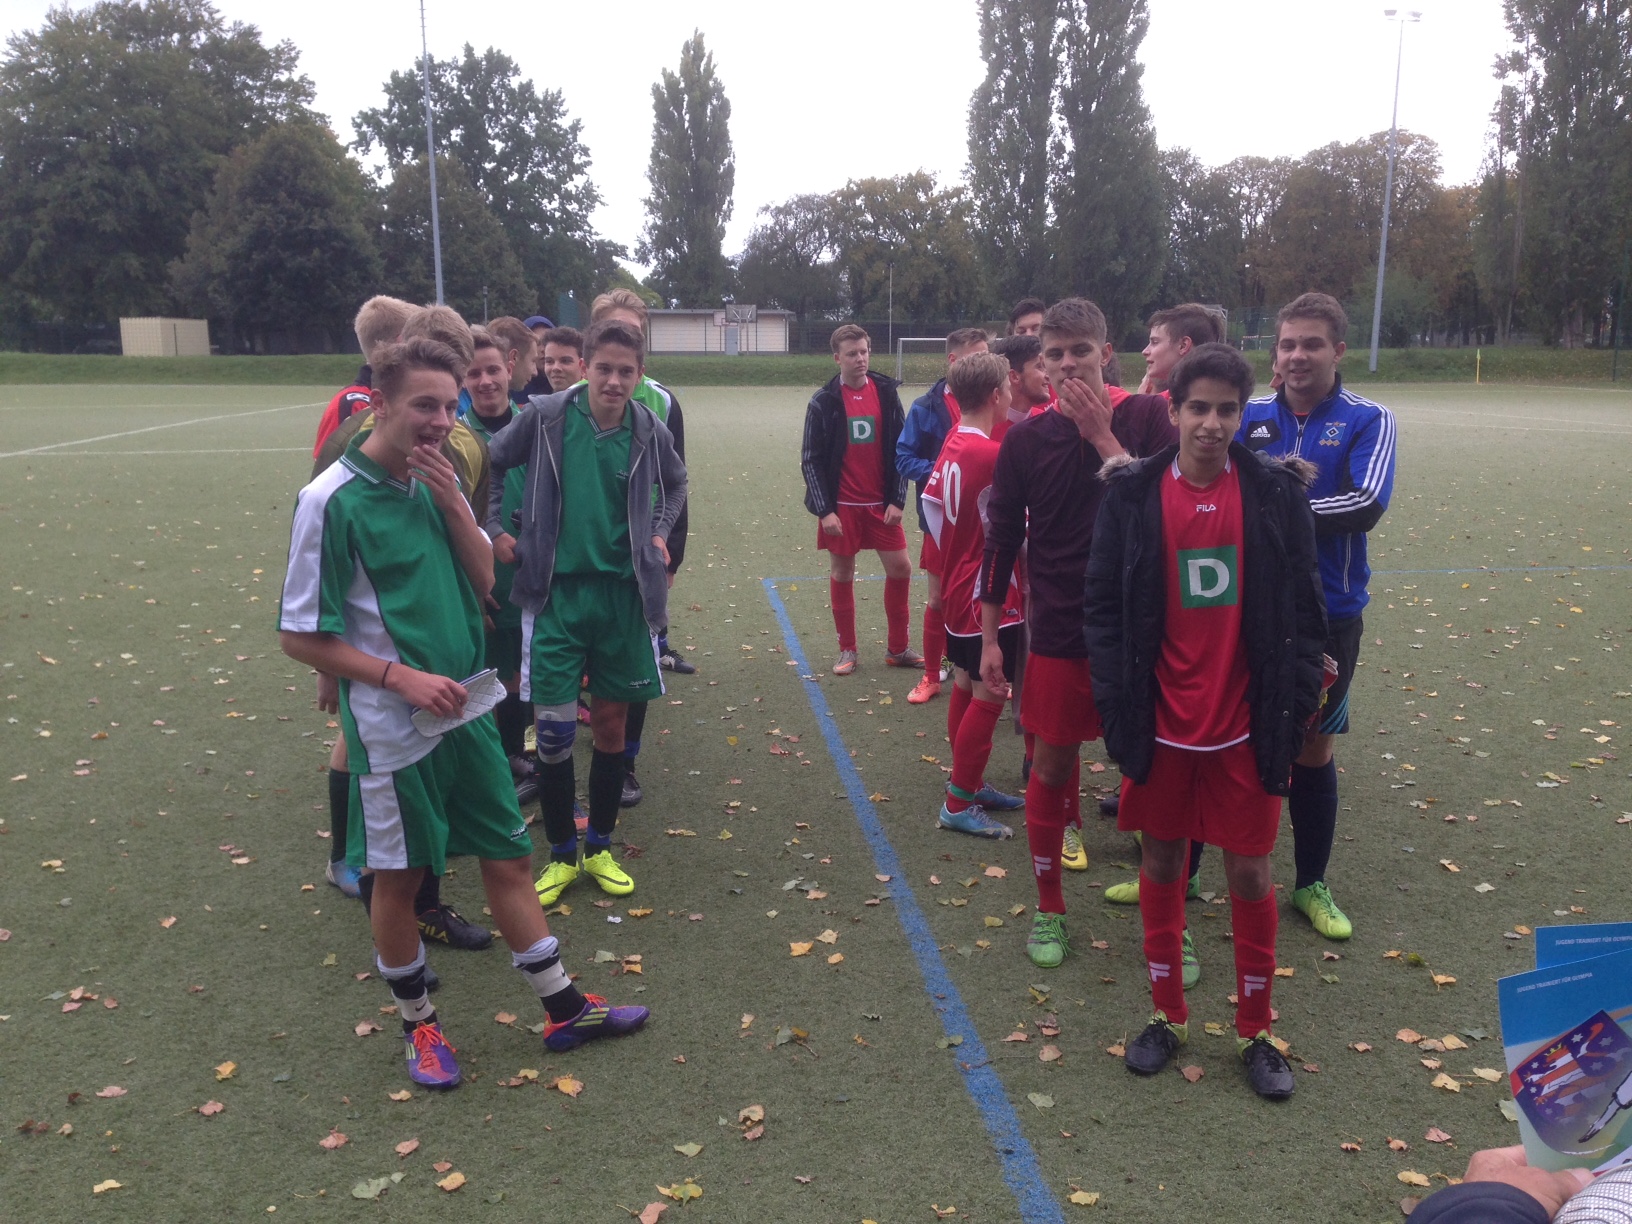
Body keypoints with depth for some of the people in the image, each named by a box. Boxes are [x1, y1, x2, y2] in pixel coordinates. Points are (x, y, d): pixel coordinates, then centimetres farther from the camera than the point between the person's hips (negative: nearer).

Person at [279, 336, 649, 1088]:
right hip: (392, 730, -6)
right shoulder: (333, 500, -15)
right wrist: (401, 676, -19)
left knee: (509, 857, 13)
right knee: (398, 877, 11)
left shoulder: (436, 483, 3)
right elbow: (299, 635, -12)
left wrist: (453, 503, -10)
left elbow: (483, 579, 3)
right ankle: (417, 1023, 34)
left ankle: (564, 1010, 27)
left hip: (464, 712, 6)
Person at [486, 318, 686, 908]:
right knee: (553, 729, -3)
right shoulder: (543, 416, -6)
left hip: (623, 594, 2)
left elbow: (675, 484, 20)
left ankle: (599, 848, 27)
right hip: (555, 592, -1)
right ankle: (562, 855, 18)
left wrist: (660, 534, 8)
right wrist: (497, 529, 3)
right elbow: (489, 465, 8)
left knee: (610, 724, 9)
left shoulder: (649, 431, -1)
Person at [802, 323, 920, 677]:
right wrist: (824, 510, -11)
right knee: (842, 574, 6)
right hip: (841, 506, -2)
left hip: (881, 504, 2)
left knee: (900, 569, 3)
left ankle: (898, 648, 18)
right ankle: (847, 650, 20)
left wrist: (897, 500, -4)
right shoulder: (823, 402, -6)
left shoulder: (887, 393, 1)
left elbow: (900, 451, 3)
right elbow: (811, 460, -5)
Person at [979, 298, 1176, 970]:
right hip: (1058, 635, 1)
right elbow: (1001, 542, 5)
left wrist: (1103, 436, -16)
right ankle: (1049, 909, 28)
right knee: (1051, 769, 9)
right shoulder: (1026, 438, 1)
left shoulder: (1146, 417, -2)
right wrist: (989, 638, 5)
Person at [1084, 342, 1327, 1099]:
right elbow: (1104, 607, -2)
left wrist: (1294, 709, -3)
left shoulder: (1278, 491, -4)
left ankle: (1255, 1030, 27)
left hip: (1248, 725, 0)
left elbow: (1304, 610, 1)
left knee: (1250, 874, 8)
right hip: (1159, 724, 0)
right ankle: (1167, 1015, 31)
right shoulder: (1133, 494, -5)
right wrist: (1116, 706, -6)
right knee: (1162, 865, 12)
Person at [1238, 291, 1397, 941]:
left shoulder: (1368, 419, -4)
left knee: (1314, 750, 11)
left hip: (1327, 617, -1)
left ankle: (1311, 885, 30)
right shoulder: (1249, 416, 3)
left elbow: (1366, 504, -19)